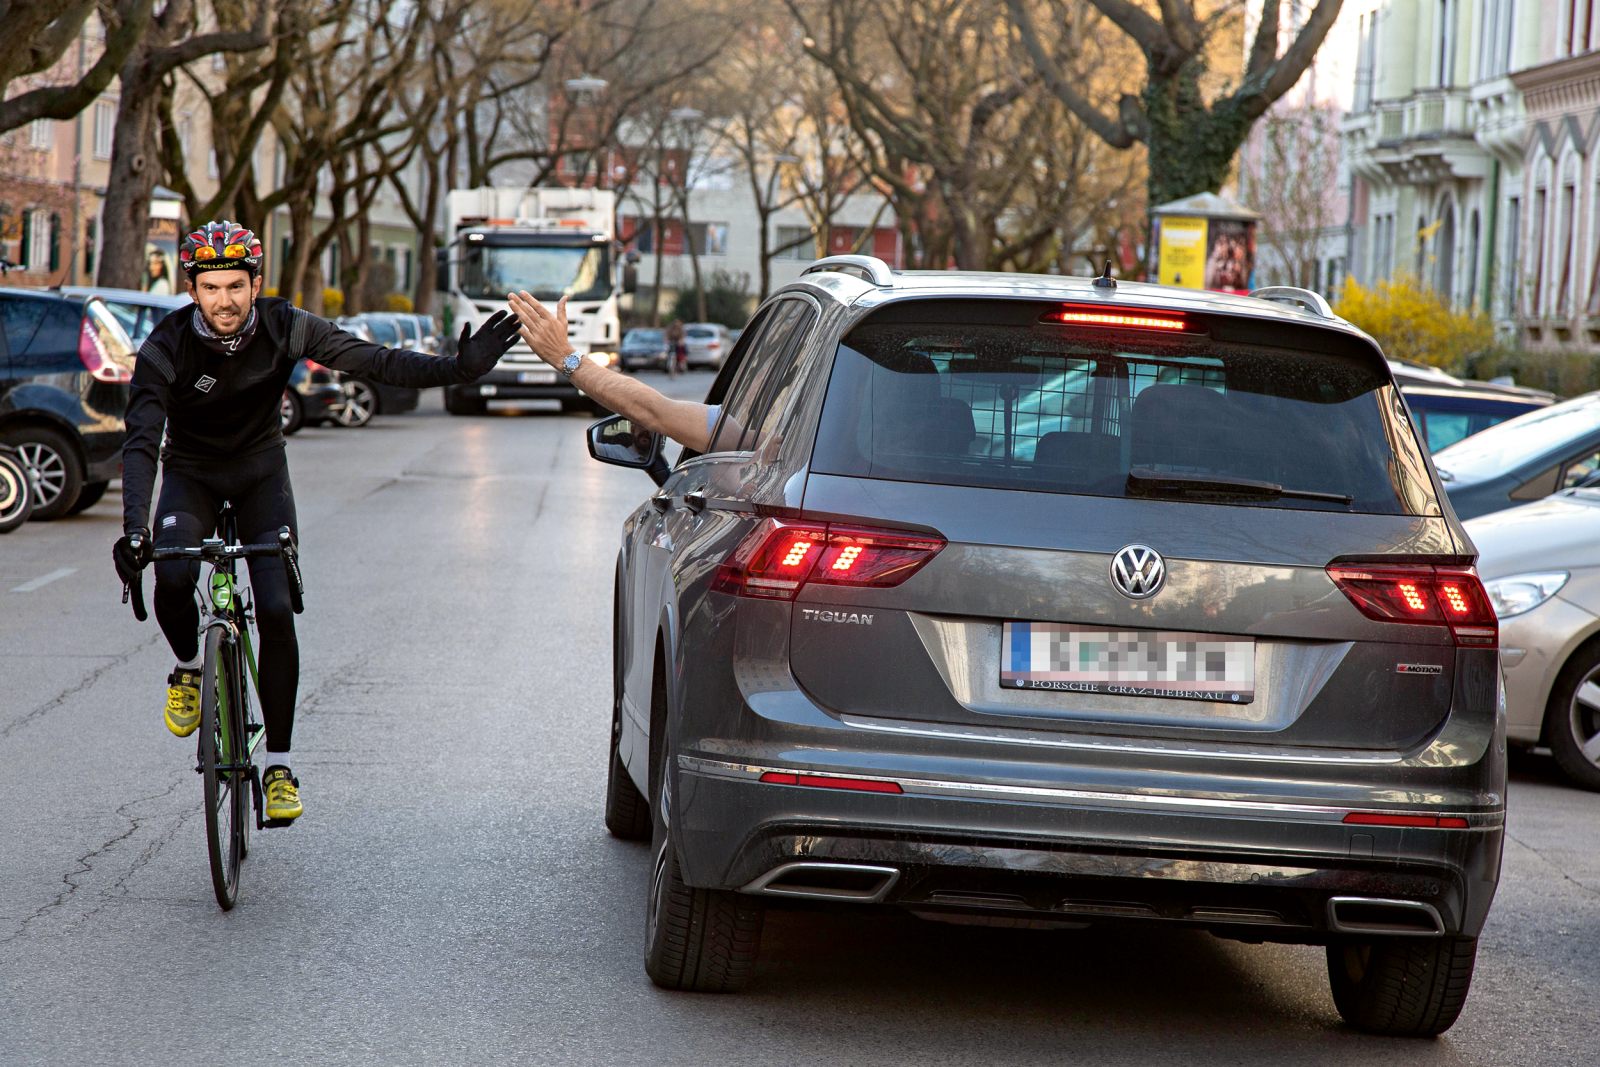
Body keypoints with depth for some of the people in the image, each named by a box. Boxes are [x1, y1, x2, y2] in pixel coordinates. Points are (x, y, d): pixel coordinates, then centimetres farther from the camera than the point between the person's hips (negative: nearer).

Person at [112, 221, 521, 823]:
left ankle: (279, 766, -4)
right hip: (192, 474, -1)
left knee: (276, 611, -13)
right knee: (172, 577, -30)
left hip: (260, 470, 1)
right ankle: (188, 669, 4)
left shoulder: (284, 328, -20)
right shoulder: (166, 348, -25)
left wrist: (459, 369, -35)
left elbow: (373, 362, -21)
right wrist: (133, 529, -47)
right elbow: (141, 442, -33)